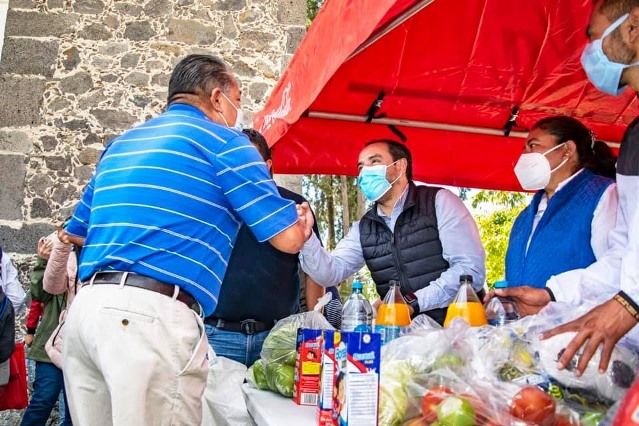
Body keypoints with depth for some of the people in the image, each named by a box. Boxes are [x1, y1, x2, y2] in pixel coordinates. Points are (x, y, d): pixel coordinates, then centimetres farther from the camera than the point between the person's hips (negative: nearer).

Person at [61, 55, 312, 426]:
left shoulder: (121, 143, 22)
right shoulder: (223, 140, 1)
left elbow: (76, 233, 30)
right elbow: (288, 239, 0)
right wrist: (301, 222, 23)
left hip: (88, 304, 8)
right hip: (155, 313, -8)